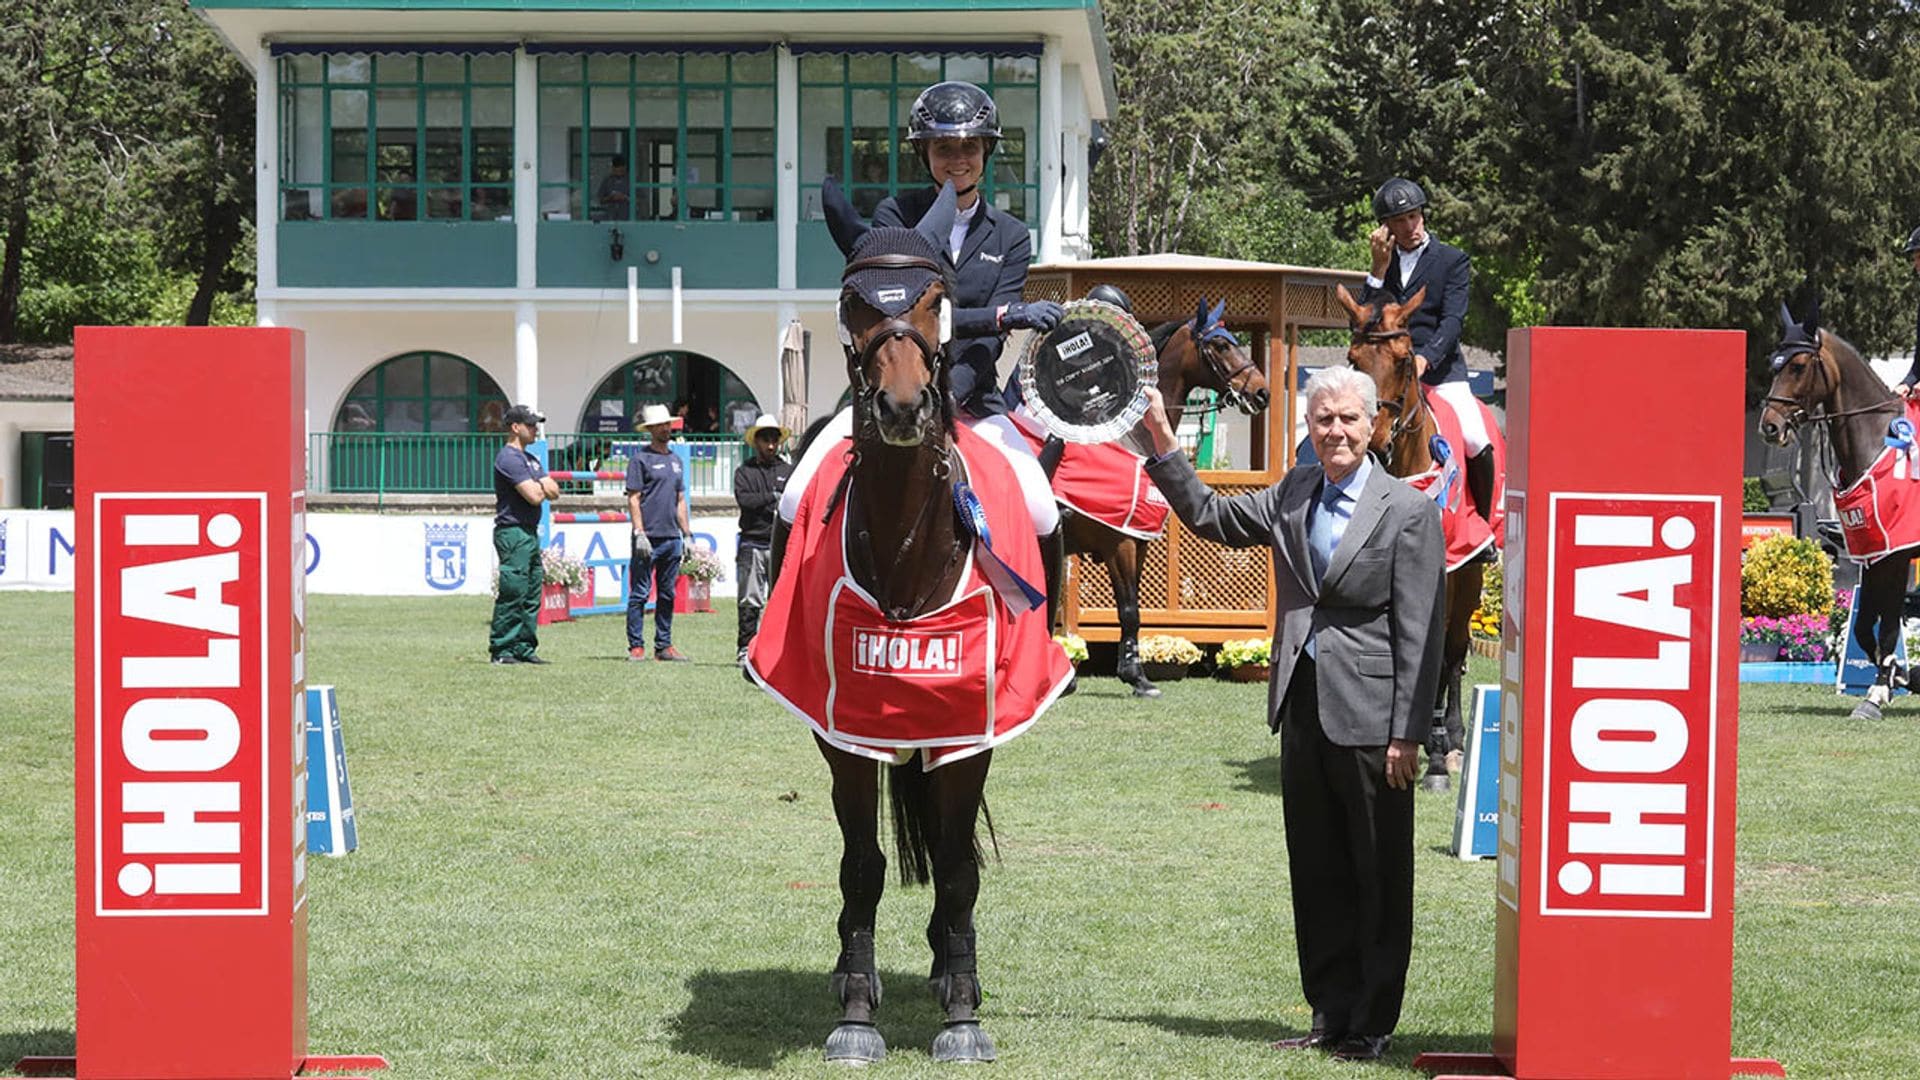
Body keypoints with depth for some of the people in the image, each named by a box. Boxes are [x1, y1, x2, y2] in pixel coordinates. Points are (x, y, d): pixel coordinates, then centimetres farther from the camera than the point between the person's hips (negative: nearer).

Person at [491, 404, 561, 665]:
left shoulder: (531, 459, 21)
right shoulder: (509, 458, -11)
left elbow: (554, 491, 14)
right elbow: (534, 496, -18)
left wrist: (539, 486, -6)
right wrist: (542, 487, 4)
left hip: (531, 533, 10)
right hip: (513, 533, -10)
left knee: (532, 595, 9)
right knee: (512, 594, -10)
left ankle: (524, 648, 13)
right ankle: (500, 650, -7)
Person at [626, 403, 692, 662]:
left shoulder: (675, 460, 18)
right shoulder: (641, 459, -2)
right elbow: (633, 499, -7)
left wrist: (687, 533, 16)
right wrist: (639, 534, -15)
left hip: (671, 537, 7)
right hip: (649, 538, -7)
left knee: (667, 594, 9)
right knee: (640, 594, -4)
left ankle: (664, 645, 14)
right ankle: (636, 646, -3)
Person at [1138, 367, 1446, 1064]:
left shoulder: (1409, 512, -7)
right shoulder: (1292, 495, 10)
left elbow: (1420, 635, -10)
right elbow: (1211, 518, 21)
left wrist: (1407, 733, -14)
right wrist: (1163, 444, 10)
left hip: (1368, 717, -6)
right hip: (1303, 710, 6)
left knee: (1378, 880, 3)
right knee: (1317, 876, 12)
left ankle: (1372, 1026, 11)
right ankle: (1331, 1015, 22)